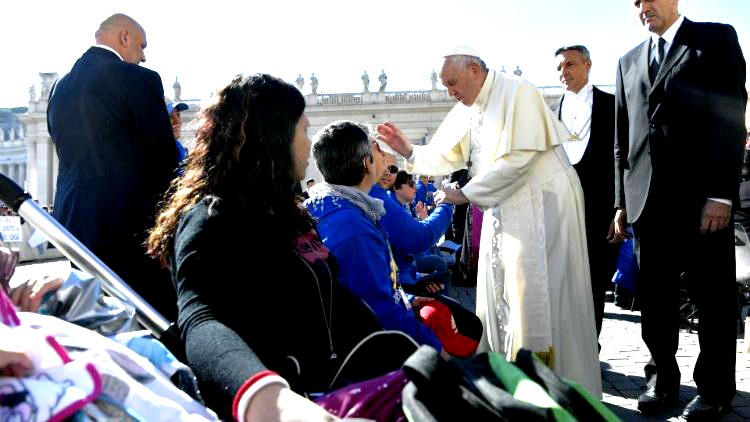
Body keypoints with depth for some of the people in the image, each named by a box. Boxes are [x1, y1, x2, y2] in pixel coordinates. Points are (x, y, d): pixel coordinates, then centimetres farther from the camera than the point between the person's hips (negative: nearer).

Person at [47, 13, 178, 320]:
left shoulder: (61, 87, 13)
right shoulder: (139, 80, -9)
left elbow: (68, 154, 17)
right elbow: (165, 157, -5)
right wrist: (168, 212, 10)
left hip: (73, 219, 8)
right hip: (131, 220, -7)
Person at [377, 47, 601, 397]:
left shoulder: (517, 92, -14)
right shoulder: (467, 109, 9)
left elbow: (517, 159, -22)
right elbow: (447, 156, 9)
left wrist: (466, 194, -20)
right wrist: (409, 151, -7)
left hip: (543, 203, -8)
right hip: (505, 207, 8)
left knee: (539, 295, -6)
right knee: (500, 293, 8)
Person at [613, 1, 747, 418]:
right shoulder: (629, 62, 18)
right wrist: (622, 200, 10)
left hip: (702, 197, -4)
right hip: (647, 200, 4)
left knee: (714, 297, 4)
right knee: (654, 298, 8)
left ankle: (714, 387, 16)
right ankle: (664, 378, 22)